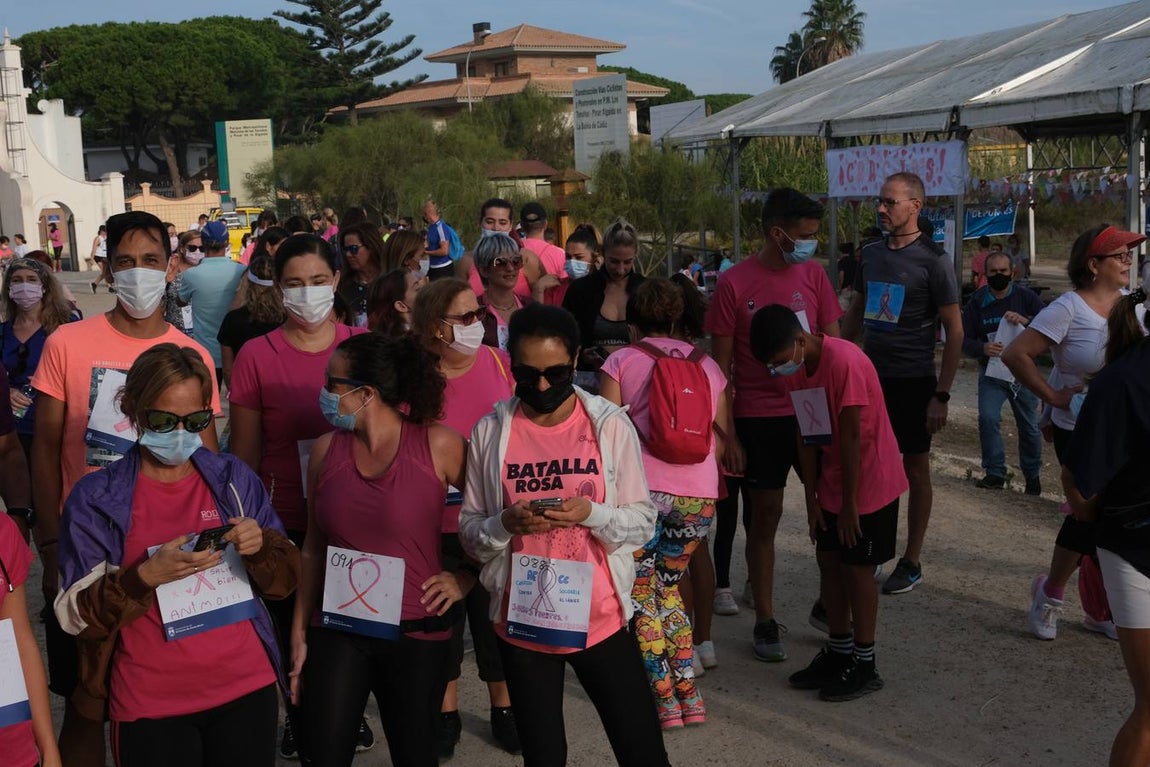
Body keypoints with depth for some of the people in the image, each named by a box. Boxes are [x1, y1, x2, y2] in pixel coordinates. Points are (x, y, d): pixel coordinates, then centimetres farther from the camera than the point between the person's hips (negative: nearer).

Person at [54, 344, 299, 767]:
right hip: (150, 706, -2)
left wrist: (260, 547, -17)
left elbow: (285, 580, 4)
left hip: (246, 689, 2)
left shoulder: (235, 479, 1)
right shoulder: (95, 498, -5)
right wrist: (146, 576, -24)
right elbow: (76, 615, -8)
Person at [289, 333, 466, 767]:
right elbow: (314, 547, 7)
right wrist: (299, 633, 8)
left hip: (416, 634, -2)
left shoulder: (437, 446, -10)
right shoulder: (327, 450, 0)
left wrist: (466, 576, -4)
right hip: (337, 632, 2)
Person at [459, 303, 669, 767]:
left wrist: (590, 512, -21)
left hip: (600, 619, -1)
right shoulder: (490, 433, -3)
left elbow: (643, 522, -3)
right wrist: (505, 524, -20)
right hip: (522, 624, 1)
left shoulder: (610, 425, -5)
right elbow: (470, 532, 1)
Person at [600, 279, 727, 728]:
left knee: (641, 595, 10)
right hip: (699, 495, 4)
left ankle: (665, 700, 6)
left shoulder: (621, 362, 4)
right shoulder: (707, 366, 14)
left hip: (643, 489, -4)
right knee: (668, 590, 21)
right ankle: (690, 695, 15)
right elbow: (723, 437, 15)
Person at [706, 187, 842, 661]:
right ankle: (765, 622, 17)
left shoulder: (812, 274, 3)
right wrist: (727, 435, -7)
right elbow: (721, 367, -5)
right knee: (765, 515, 5)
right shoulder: (735, 283, -7)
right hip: (759, 417, -3)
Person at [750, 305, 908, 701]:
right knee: (828, 560, 11)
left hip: (869, 482, -8)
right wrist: (812, 498, 4)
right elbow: (807, 435, 3)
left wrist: (849, 502, -18)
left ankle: (864, 666, 10)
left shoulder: (844, 361, -25)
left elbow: (852, 435, -23)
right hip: (832, 483, 8)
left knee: (857, 566, -1)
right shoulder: (799, 368, 1)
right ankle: (839, 651, 25)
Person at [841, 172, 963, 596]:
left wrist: (941, 395, -13)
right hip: (870, 377, 5)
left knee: (915, 470, 6)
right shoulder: (871, 253, 7)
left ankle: (911, 562, 16)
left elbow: (955, 331, -9)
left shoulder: (932, 260, -10)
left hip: (912, 382, -5)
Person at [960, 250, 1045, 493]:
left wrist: (1026, 321, -32)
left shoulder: (1026, 297, -5)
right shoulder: (976, 302, -3)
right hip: (992, 372, 0)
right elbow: (964, 340, -4)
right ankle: (995, 473, -5)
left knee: (1029, 426, 9)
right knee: (987, 418, -18)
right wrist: (983, 348, -25)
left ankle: (1032, 475, 28)